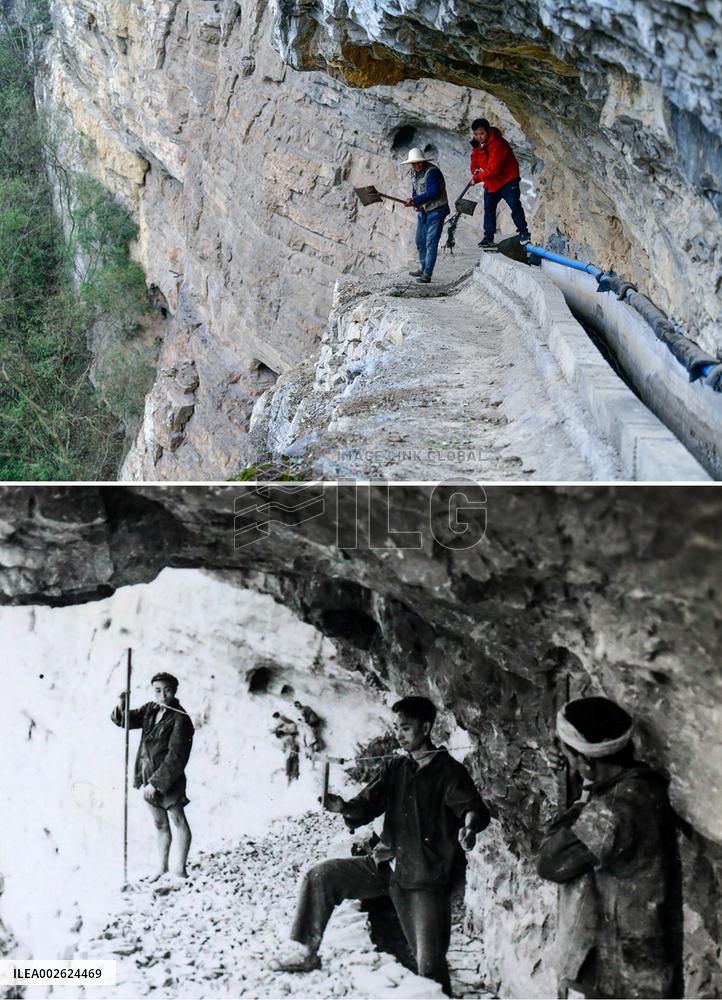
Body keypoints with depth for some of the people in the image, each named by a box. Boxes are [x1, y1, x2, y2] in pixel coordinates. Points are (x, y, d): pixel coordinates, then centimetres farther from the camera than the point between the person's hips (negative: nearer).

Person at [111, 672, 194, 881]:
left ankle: (179, 869, 7)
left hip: (168, 778, -7)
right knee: (159, 824, 17)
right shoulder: (150, 710, 6)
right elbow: (124, 720, 10)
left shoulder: (180, 719, -17)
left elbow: (175, 757, -20)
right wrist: (121, 705, -13)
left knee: (178, 820, 2)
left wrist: (156, 782, -22)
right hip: (148, 777, 7)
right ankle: (162, 868, 26)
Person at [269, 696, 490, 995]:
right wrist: (344, 808, -19)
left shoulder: (449, 771, -3)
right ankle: (306, 953, 4)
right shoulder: (393, 767, 12)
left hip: (426, 877, -5)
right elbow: (366, 806, 4)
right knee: (320, 876, -7)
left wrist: (470, 826, -41)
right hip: (386, 865, 5)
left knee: (430, 964, -8)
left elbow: (474, 809, -16)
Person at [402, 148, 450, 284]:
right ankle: (423, 269, 32)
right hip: (423, 211, 9)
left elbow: (433, 193, -27)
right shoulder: (414, 172, 7)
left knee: (431, 242, -10)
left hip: (436, 211, -9)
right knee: (420, 241, 16)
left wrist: (414, 200, -26)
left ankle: (427, 274, -9)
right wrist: (416, 204, -3)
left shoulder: (432, 172, -21)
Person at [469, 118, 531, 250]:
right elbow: (475, 163, 10)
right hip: (490, 184, 8)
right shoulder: (477, 146, 3)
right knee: (488, 209, 9)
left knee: (515, 205, -15)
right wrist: (475, 171, -15)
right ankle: (488, 238, 16)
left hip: (507, 180, -7)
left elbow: (493, 168, -30)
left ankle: (523, 233, -12)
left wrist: (477, 178, -27)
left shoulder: (498, 144, -24)